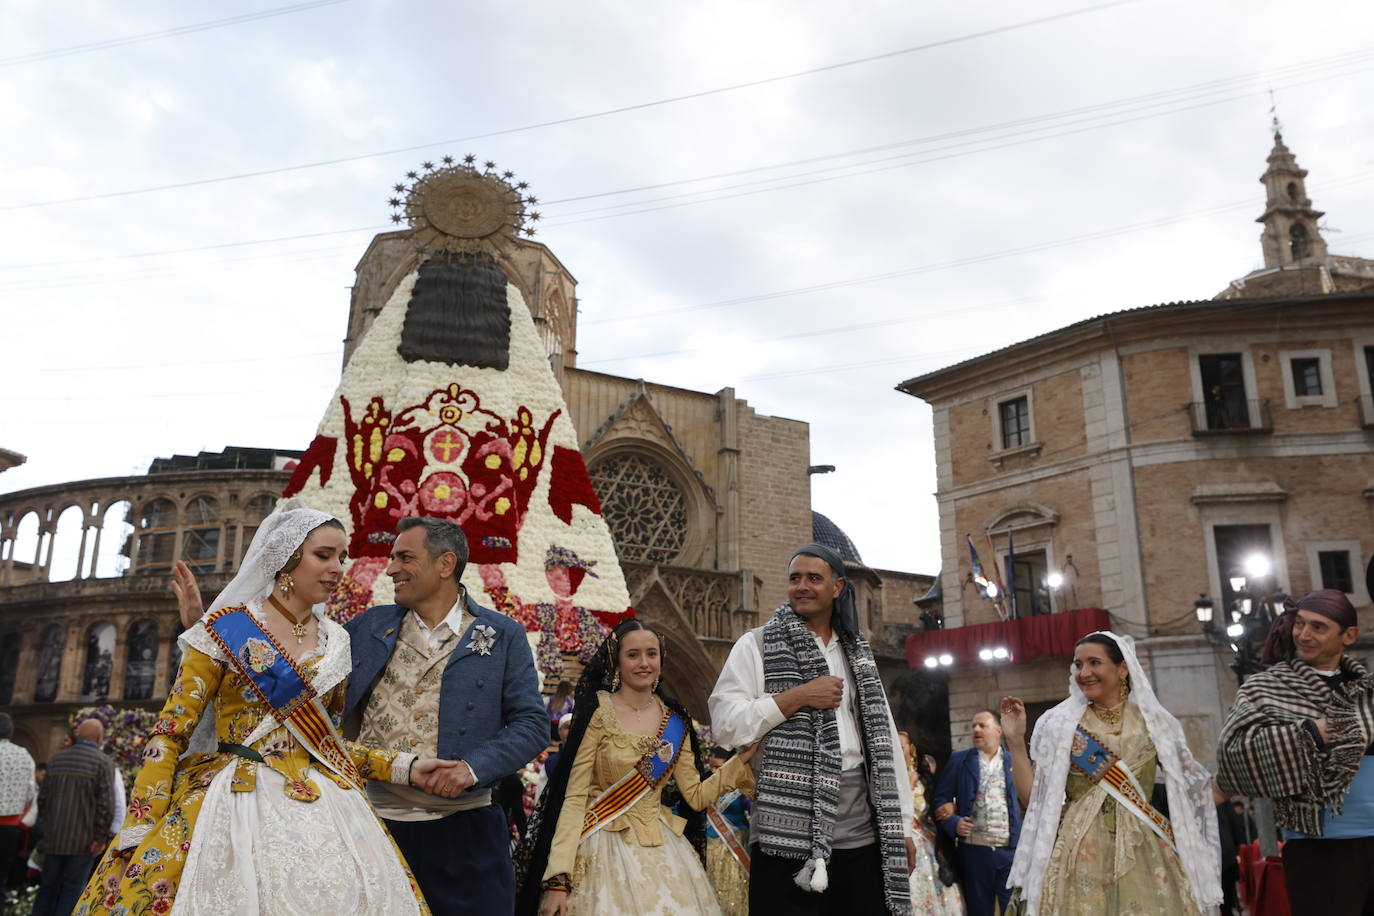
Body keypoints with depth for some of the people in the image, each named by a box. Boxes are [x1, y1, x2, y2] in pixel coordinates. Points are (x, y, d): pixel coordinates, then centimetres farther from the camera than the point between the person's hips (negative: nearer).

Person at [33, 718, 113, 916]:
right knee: (73, 888, 2)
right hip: (83, 839, -5)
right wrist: (101, 837, -9)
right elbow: (106, 804, -15)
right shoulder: (103, 762, -9)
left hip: (53, 836, 5)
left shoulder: (57, 759, 8)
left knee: (48, 886, 15)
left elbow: (42, 798, 9)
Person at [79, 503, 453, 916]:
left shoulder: (335, 642, 10)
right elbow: (170, 732, -4)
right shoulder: (226, 628, -2)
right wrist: (138, 830, -12)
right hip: (238, 803, -3)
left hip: (325, 810, 4)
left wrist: (405, 767, 5)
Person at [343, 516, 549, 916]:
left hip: (463, 830, -2)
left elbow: (533, 724, -4)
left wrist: (473, 767, -17)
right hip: (377, 824, 2)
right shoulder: (368, 627, 8)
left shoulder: (502, 636, 0)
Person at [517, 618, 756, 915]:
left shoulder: (675, 722, 5)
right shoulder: (597, 714, -10)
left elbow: (696, 796, 6)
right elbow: (574, 798, -13)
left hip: (660, 850, 4)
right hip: (605, 849, -4)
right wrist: (558, 880, -18)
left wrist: (742, 761, -4)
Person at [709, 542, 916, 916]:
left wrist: (901, 825, 11)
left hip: (863, 832, 4)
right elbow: (724, 724, -8)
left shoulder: (857, 653, 16)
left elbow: (883, 738, 15)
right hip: (789, 829, -4)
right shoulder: (757, 644, 2)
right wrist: (799, 695, -13)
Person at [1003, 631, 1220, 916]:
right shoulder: (1058, 724, 3)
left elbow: (1193, 789, 15)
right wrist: (1016, 742, -8)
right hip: (1080, 858, -1)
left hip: (1145, 854, 1)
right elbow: (1035, 799, 0)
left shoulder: (1155, 722, 7)